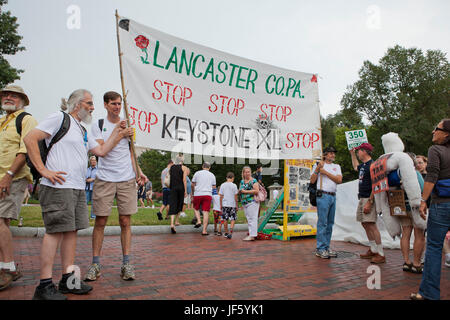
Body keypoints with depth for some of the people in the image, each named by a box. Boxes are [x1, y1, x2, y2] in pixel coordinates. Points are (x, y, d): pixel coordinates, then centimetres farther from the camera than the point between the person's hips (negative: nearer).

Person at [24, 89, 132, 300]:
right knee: (55, 231, -8)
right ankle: (45, 285, 0)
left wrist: (118, 134, 19)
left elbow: (101, 151, 23)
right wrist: (43, 170, -14)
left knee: (71, 230, 8)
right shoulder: (59, 118, -1)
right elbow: (30, 139, -8)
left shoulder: (83, 131, 24)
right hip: (58, 186, -8)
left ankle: (68, 279, 15)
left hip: (78, 188, 8)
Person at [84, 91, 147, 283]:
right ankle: (95, 264, 12)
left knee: (125, 221, 2)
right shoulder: (98, 125, 6)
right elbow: (102, 151, -8)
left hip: (127, 179, 2)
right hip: (104, 179, -2)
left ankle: (126, 263, 7)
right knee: (100, 221, 1)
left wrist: (138, 172, 7)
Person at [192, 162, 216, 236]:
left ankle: (198, 221, -1)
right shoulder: (212, 175, 12)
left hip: (198, 194, 0)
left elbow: (193, 185, 9)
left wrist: (193, 192, 24)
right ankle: (204, 231, -3)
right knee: (206, 212, -1)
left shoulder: (197, 173, 7)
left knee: (196, 208, 21)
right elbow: (214, 186, 15)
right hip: (208, 194, 1)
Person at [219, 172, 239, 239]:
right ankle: (230, 231, -10)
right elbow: (235, 196, -4)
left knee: (225, 219, 10)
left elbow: (221, 196, 5)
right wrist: (237, 205, 4)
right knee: (233, 219, 7)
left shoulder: (222, 185, 2)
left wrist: (221, 205, 13)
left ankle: (226, 233, 19)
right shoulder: (234, 185, -6)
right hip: (232, 205, -2)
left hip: (225, 204, 3)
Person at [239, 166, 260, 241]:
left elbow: (256, 191, -15)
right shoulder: (242, 181, 16)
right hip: (244, 203, 8)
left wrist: (245, 191, -14)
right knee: (248, 219, 10)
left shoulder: (253, 181, -5)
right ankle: (251, 234, 15)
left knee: (252, 218, -9)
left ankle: (252, 235, -10)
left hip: (252, 202, -7)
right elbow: (239, 191, 24)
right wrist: (240, 191, -1)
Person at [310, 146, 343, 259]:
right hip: (323, 196, -6)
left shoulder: (337, 166, 18)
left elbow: (339, 180, 0)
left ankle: (326, 247, 17)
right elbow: (312, 181, -3)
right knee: (322, 222, -8)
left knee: (330, 223, 9)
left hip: (333, 196, 6)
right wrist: (317, 169, -13)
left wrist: (325, 172, -6)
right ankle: (320, 249, -3)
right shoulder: (318, 165, 5)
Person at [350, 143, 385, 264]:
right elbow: (355, 167, 43)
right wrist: (352, 154, 40)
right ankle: (373, 250, 21)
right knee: (365, 224, 12)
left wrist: (369, 202, -24)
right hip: (362, 198, 10)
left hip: (369, 199, -10)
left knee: (371, 224, -11)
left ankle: (381, 254, -7)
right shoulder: (363, 165, 15)